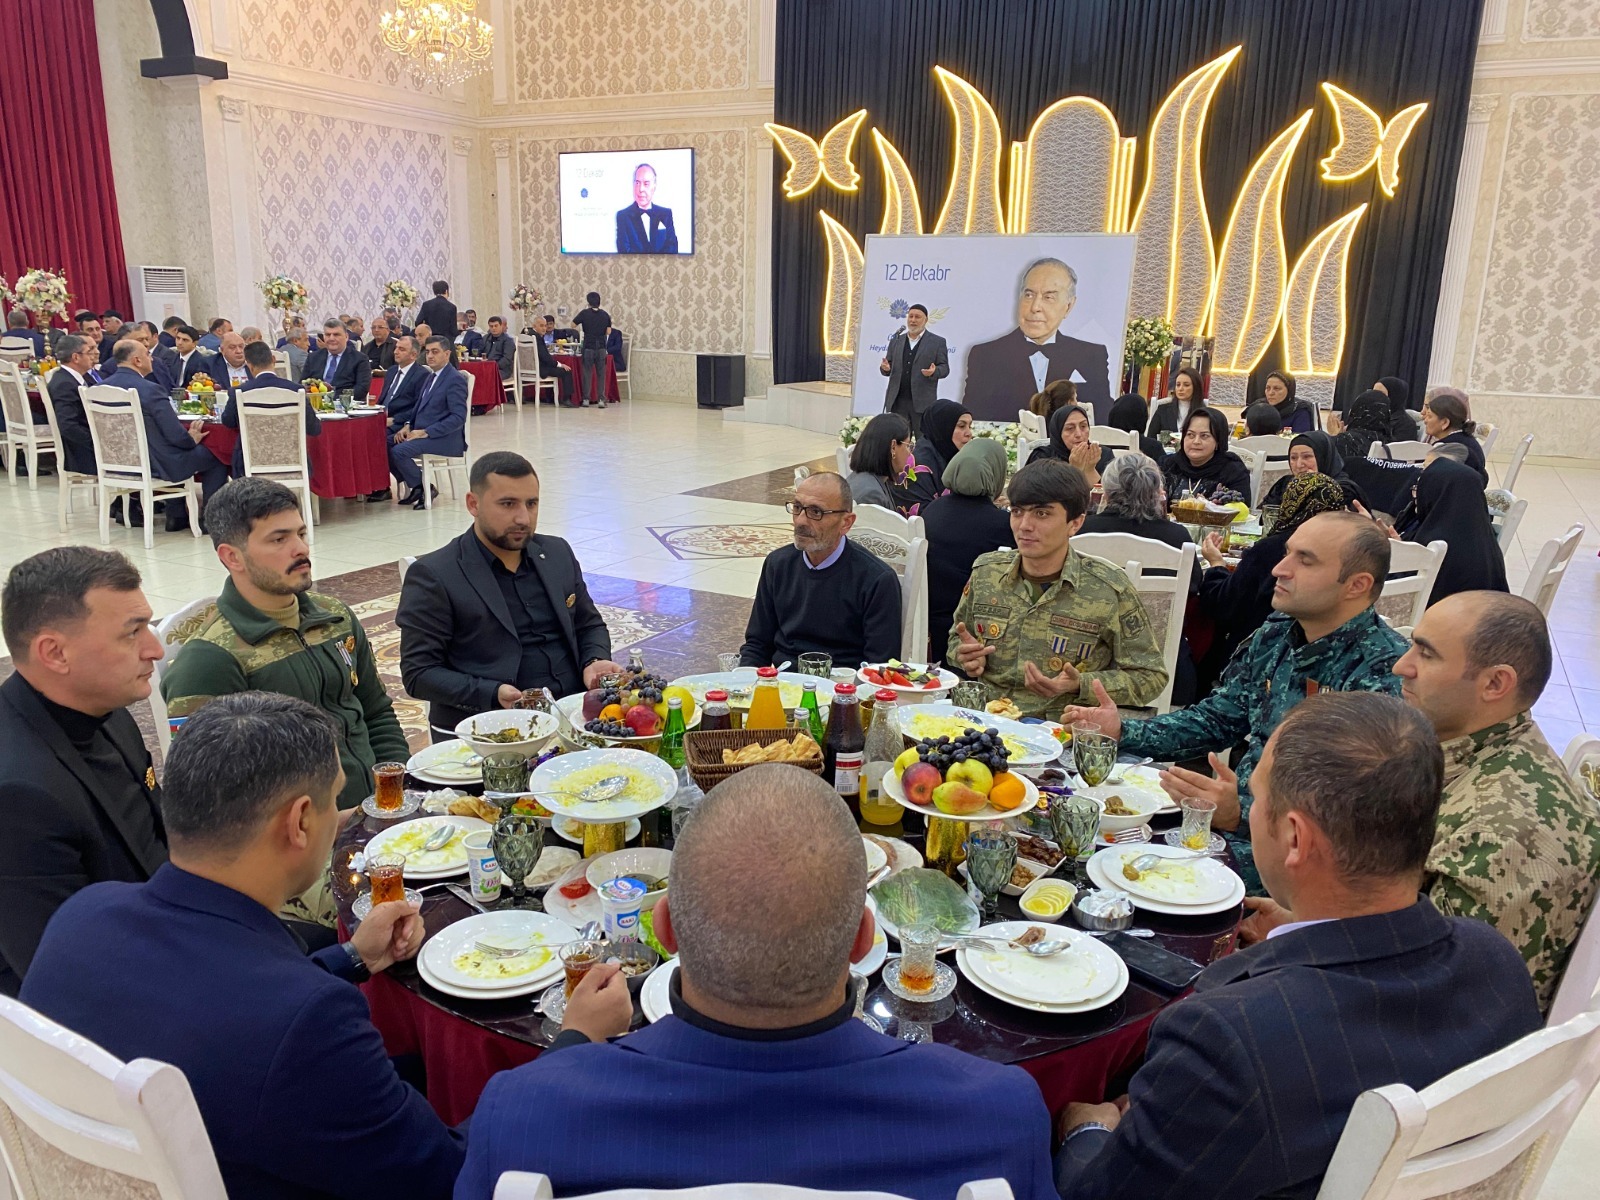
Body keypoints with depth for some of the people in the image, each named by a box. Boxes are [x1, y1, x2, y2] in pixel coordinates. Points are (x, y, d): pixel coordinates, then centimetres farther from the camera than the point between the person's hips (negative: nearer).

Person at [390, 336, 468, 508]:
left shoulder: (455, 379, -11)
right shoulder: (431, 377, 19)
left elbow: (458, 417, -20)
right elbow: (420, 409, 24)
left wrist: (425, 432, -21)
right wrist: (409, 428, 3)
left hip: (445, 439, -9)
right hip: (423, 434, 9)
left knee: (398, 451, -25)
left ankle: (423, 488, -5)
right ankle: (412, 486, 6)